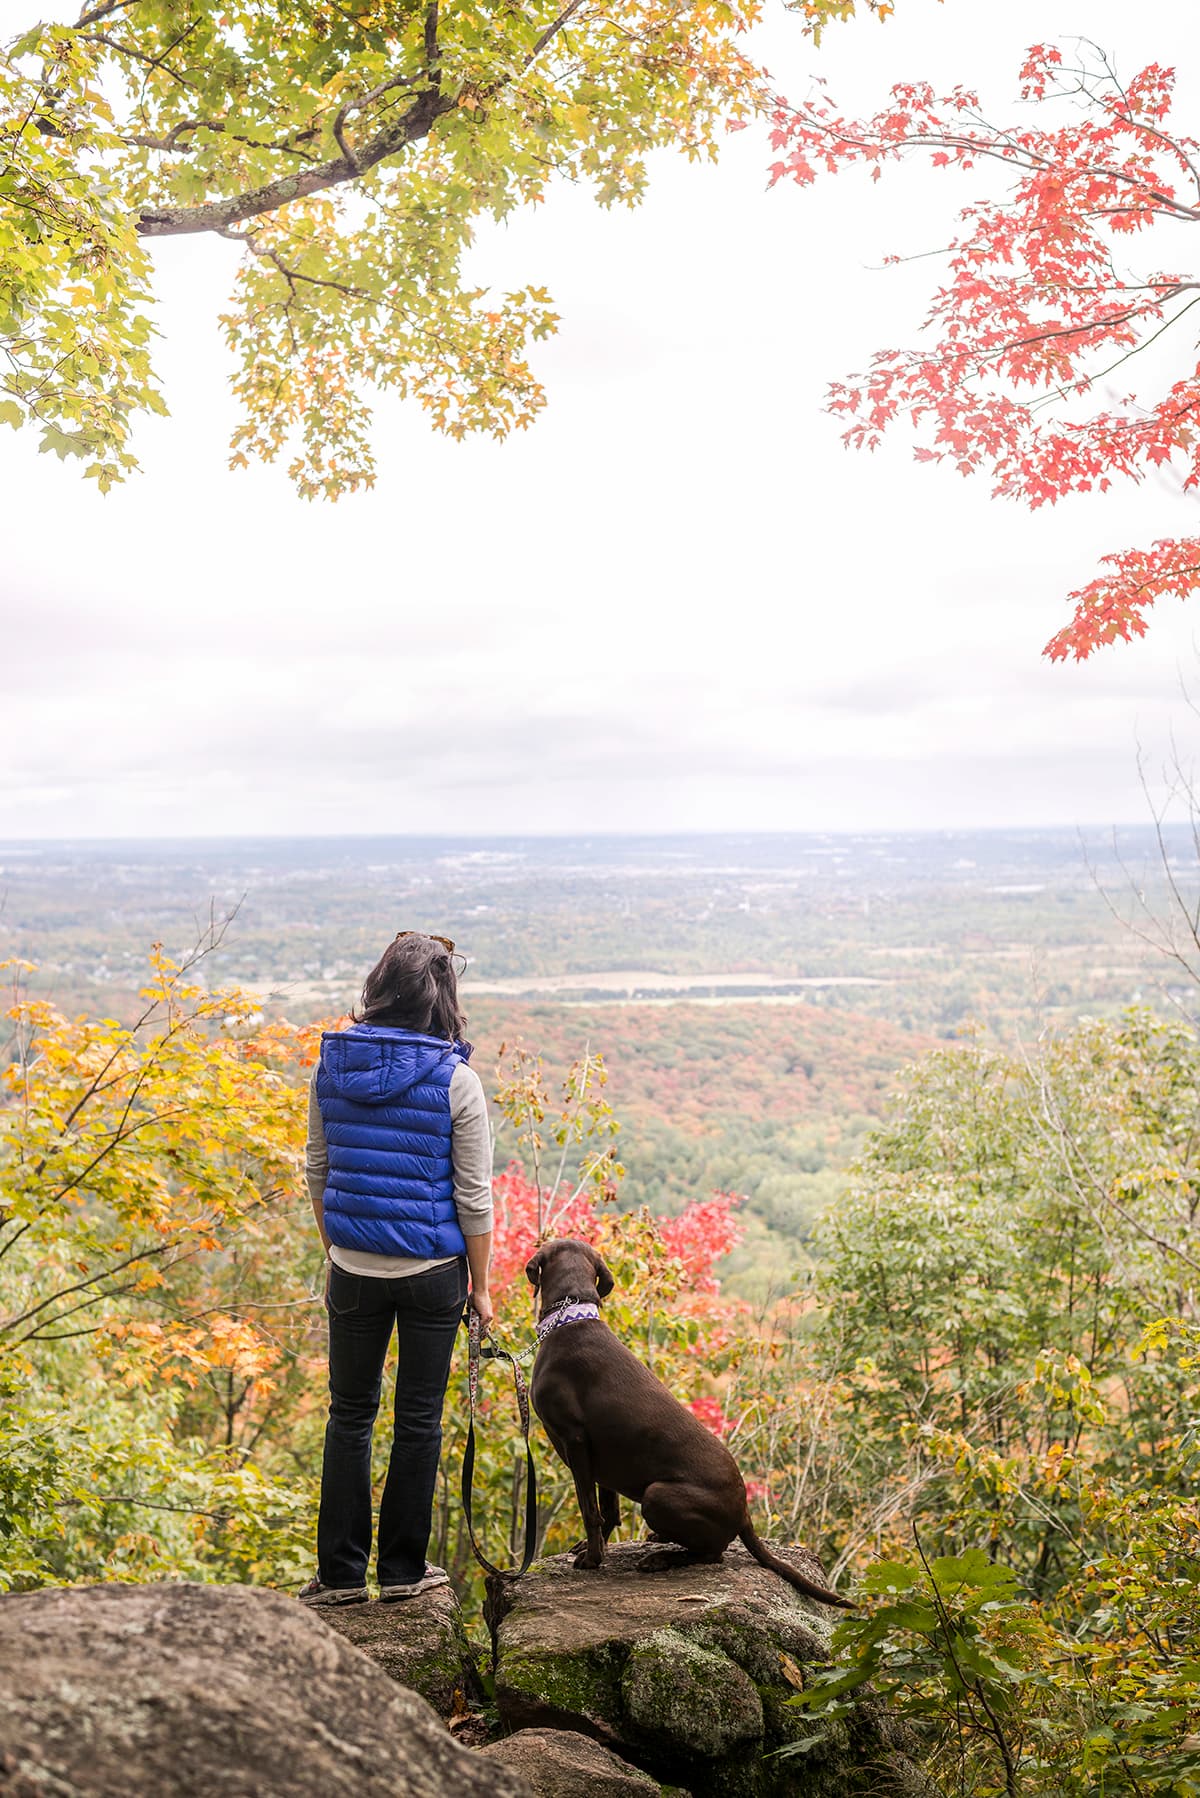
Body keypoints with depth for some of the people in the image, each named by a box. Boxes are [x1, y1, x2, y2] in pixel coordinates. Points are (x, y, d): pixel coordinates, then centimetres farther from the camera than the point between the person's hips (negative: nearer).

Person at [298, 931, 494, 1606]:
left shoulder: (333, 1063, -3)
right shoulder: (455, 1079, -13)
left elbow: (318, 1169, 6)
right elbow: (474, 1195, -10)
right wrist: (481, 1286, 1)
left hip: (354, 1269, 3)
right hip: (432, 1271, -2)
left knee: (350, 1414, 15)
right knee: (419, 1419, 12)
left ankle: (341, 1572, 21)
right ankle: (404, 1569, 23)